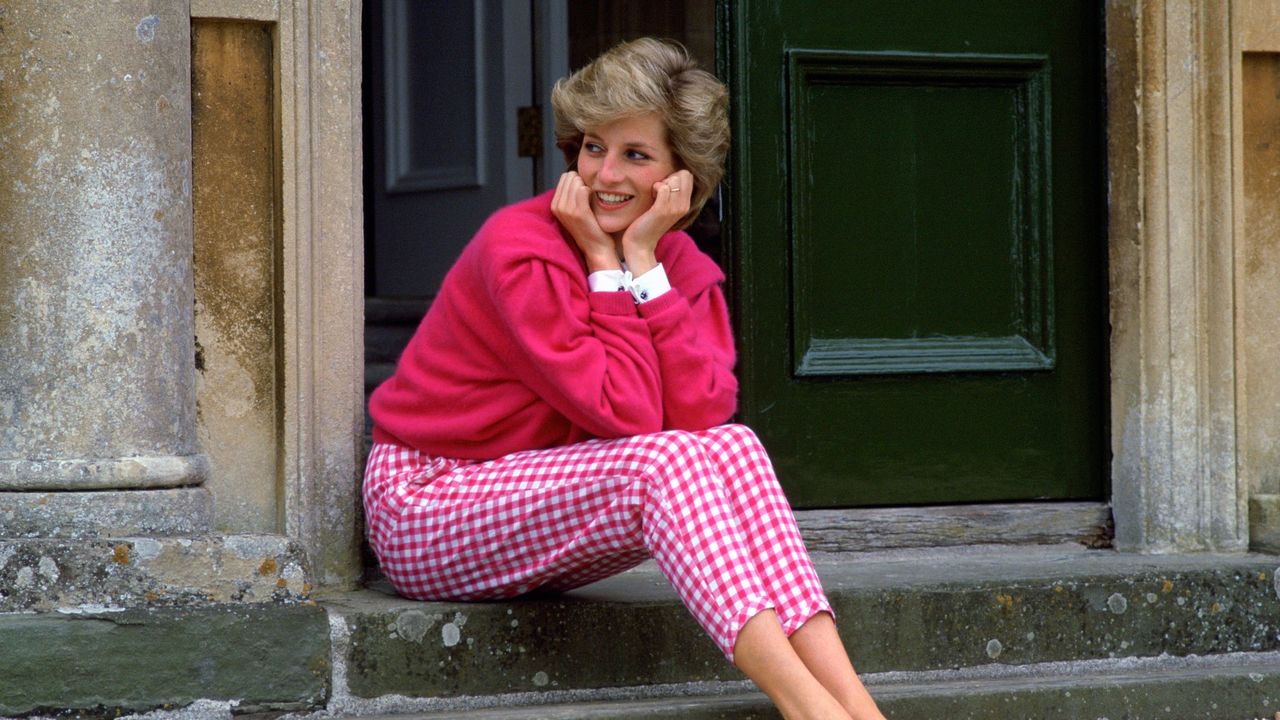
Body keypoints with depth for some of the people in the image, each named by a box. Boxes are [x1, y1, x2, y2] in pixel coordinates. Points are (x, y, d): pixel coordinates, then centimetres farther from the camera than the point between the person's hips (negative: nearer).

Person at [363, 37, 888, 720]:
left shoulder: (681, 265, 1)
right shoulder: (520, 248, -19)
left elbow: (701, 415, -18)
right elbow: (627, 416, -24)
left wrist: (642, 259, -17)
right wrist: (605, 264, -19)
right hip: (423, 508, -6)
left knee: (731, 447, -19)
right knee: (660, 464, -30)